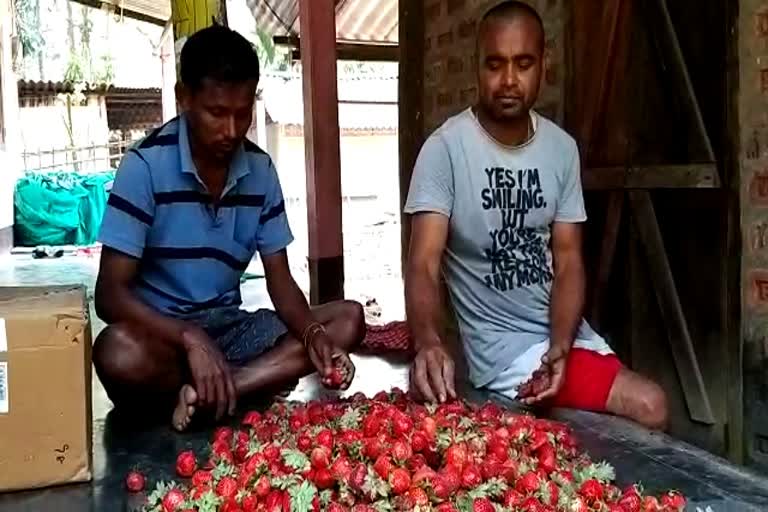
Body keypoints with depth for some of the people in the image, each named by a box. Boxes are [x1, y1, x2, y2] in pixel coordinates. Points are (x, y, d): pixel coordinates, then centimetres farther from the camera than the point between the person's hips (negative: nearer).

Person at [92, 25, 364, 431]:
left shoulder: (260, 169, 0)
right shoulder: (145, 165, -14)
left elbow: (279, 280, 3)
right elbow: (110, 293, -18)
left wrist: (313, 334, -19)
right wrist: (191, 338, -34)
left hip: (229, 325, 5)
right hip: (162, 331, -5)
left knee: (349, 319, -14)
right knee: (119, 354, -38)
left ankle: (203, 397, -24)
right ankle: (255, 385, -14)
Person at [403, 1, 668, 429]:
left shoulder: (562, 148, 2)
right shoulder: (445, 149, -15)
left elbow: (568, 262, 0)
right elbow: (424, 265, -23)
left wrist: (559, 348, -18)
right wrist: (428, 342, -44)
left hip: (567, 334, 6)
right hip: (503, 346, -5)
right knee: (648, 406, -16)